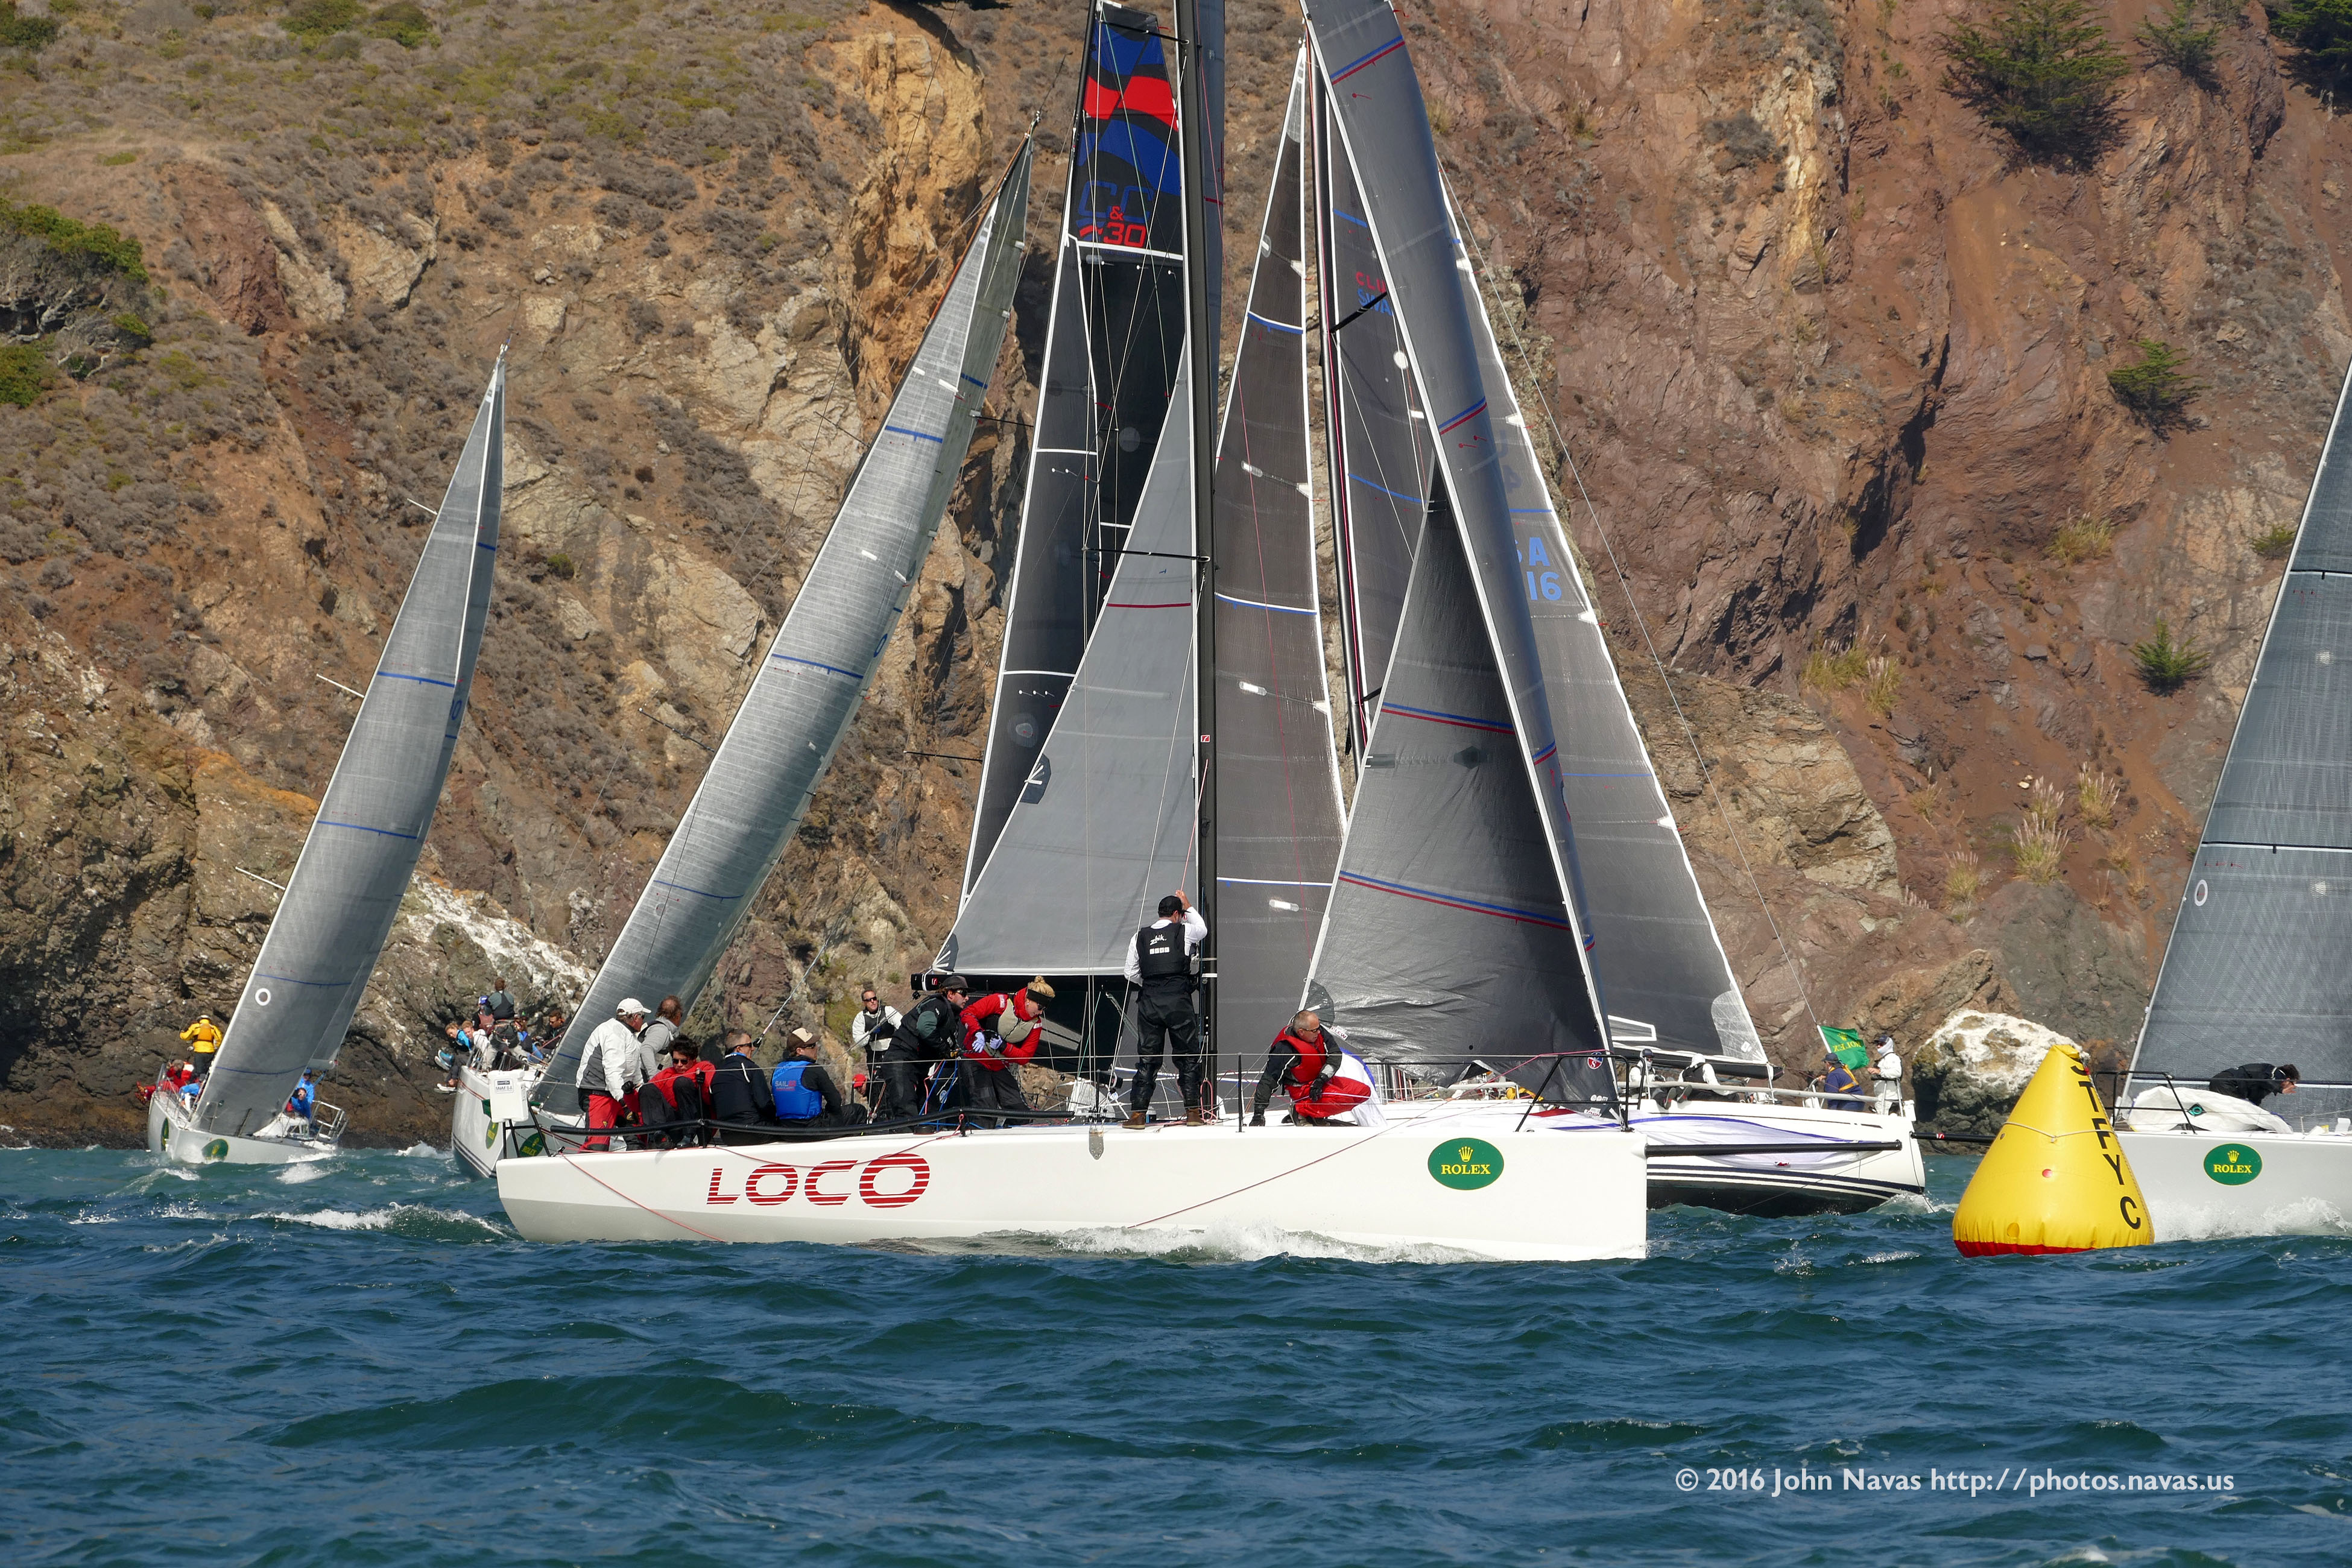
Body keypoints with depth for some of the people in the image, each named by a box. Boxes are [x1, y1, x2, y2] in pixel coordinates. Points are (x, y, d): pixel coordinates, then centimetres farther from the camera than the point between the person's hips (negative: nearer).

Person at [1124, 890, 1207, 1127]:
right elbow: (1202, 929, 24)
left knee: (1147, 1058, 5)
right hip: (1178, 1001, -2)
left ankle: (1138, 1113, 1)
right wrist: (1188, 906, 35)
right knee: (1188, 1057, 7)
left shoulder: (1140, 937, 7)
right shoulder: (1183, 932, 1)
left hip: (1149, 1001, 2)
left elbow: (1131, 973, 9)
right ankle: (1193, 1111, 5)